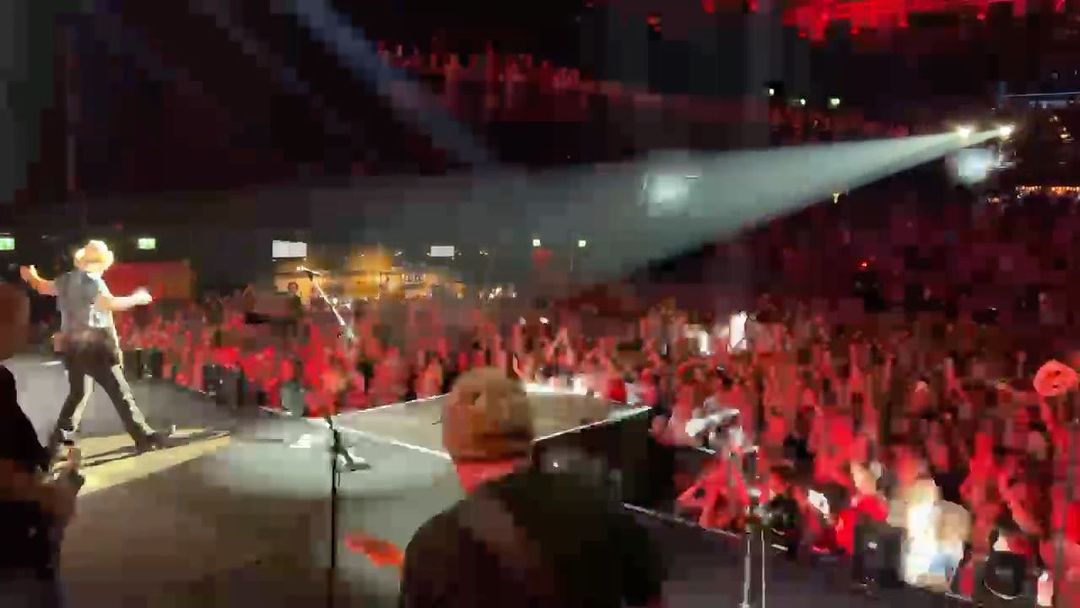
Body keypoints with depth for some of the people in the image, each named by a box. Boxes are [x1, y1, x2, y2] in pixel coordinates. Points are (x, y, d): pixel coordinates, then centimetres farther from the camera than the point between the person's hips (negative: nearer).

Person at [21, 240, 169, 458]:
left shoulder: (66, 279, 11)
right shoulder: (92, 281, -13)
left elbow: (43, 287, 29)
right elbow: (109, 303, -30)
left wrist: (31, 275, 50)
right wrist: (136, 298, -19)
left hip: (72, 345, 8)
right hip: (94, 346, -8)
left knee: (78, 392, 19)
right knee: (120, 391, -6)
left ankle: (58, 439, 18)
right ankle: (143, 436, -4)